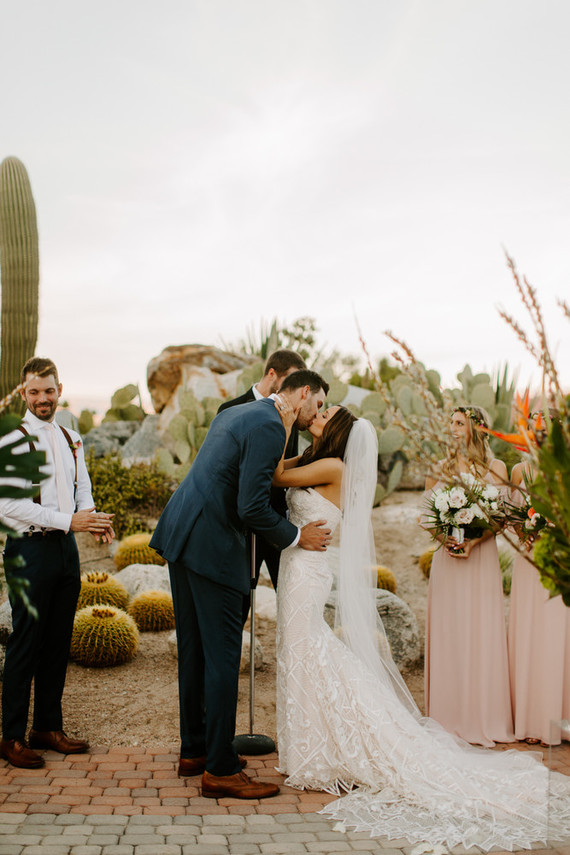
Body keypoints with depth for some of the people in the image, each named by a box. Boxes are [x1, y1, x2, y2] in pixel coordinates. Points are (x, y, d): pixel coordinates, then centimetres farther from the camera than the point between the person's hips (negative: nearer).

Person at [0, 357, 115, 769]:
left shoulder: (72, 439, 12)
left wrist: (95, 519, -6)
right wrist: (69, 520, -21)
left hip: (66, 548, 7)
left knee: (58, 642, 12)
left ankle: (48, 727, 24)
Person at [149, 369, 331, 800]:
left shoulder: (235, 413, 17)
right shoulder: (269, 427, -13)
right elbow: (252, 508, -18)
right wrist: (296, 536, -3)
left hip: (180, 535, 10)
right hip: (213, 546, -10)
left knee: (194, 650, 16)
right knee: (223, 656, -3)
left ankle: (194, 750, 27)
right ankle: (220, 769, 4)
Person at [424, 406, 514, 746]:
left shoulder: (496, 469, 4)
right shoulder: (440, 468, 10)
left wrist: (473, 541, -16)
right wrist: (442, 536, -8)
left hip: (481, 556, -2)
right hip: (447, 557, 2)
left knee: (482, 633, -2)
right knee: (448, 634, 2)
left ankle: (484, 716, 8)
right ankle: (451, 716, 10)